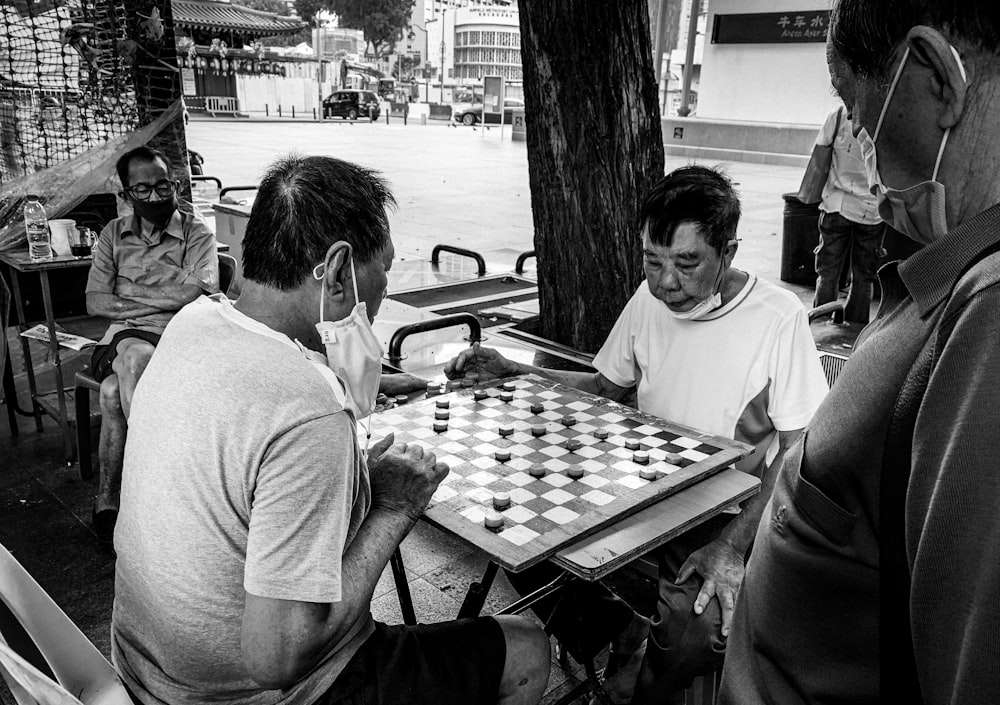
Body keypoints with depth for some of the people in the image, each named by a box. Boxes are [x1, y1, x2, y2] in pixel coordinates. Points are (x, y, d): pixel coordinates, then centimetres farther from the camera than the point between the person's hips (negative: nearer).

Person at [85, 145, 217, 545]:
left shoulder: (197, 234, 5)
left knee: (114, 391, -31)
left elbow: (202, 293, -12)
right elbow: (95, 302, 6)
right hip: (123, 336, 3)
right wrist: (164, 301, -7)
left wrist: (131, 291, -7)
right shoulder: (114, 234, 17)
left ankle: (107, 498, -20)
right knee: (135, 359, -34)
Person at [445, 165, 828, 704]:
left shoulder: (778, 318, -17)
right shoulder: (650, 298, 0)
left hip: (726, 514, -5)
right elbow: (606, 386, 12)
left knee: (696, 627, -31)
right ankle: (620, 639, 15)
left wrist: (734, 546, -22)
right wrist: (512, 372, 0)